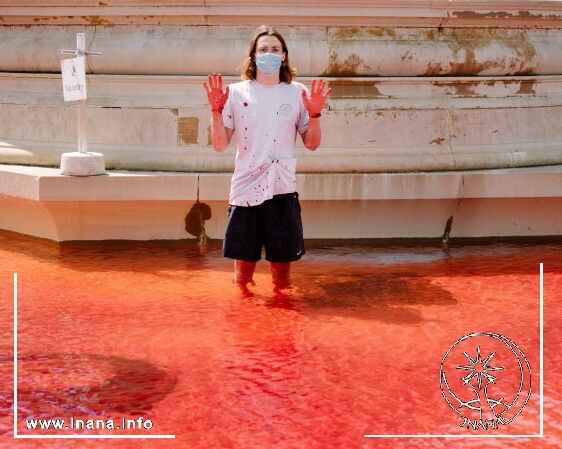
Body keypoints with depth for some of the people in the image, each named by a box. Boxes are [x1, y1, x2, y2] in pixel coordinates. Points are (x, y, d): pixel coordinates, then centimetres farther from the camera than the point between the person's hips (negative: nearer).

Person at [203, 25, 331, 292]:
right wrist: (216, 110, -10)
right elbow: (220, 144, 3)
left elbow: (311, 143, 7)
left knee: (282, 259, 3)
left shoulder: (297, 93, 8)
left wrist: (314, 113, -8)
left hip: (283, 189, 0)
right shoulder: (237, 93, 6)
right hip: (245, 188, 0)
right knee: (243, 260, 4)